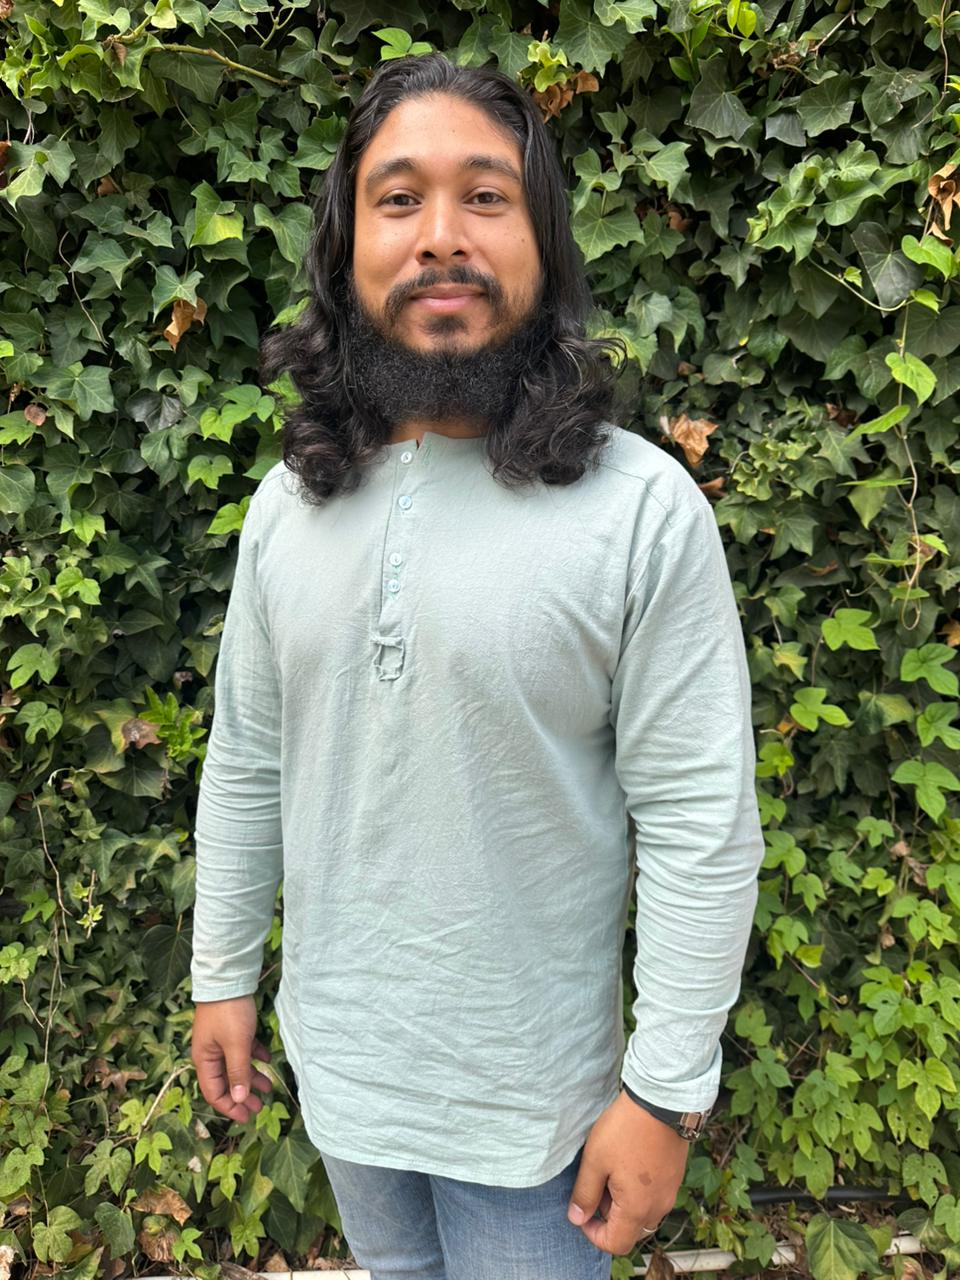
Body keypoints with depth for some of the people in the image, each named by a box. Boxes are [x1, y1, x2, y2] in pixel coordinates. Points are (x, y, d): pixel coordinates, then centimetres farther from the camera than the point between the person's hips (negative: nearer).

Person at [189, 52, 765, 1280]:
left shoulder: (644, 509, -19)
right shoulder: (286, 504, -4)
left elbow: (702, 824, -17)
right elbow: (245, 764, 3)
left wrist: (664, 1091, -13)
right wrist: (222, 976, 8)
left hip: (529, 1087, -4)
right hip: (338, 1054, 5)